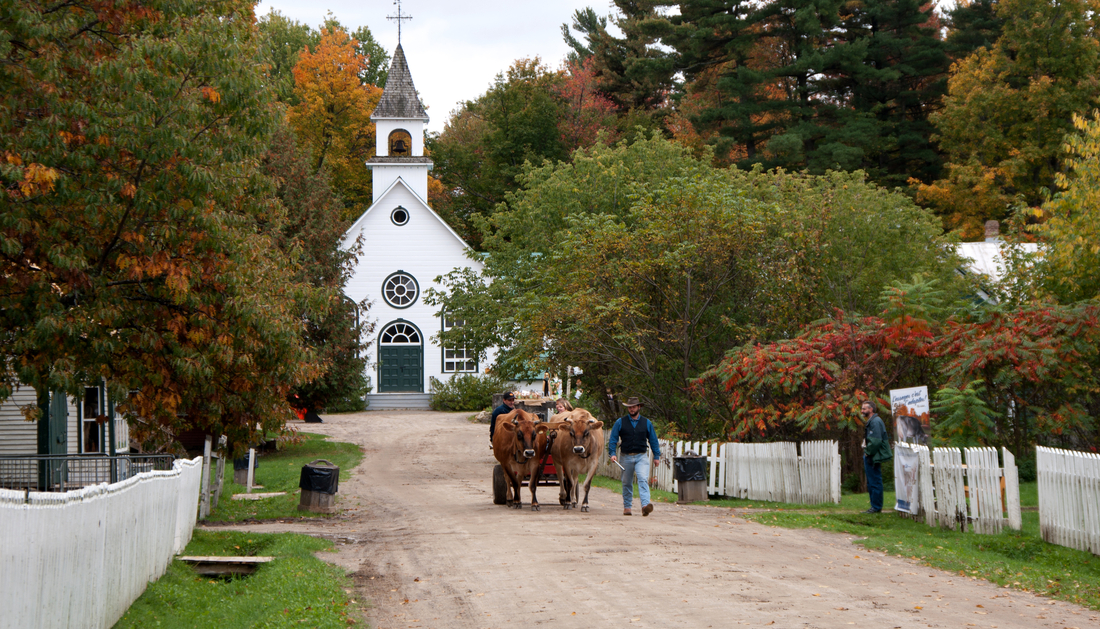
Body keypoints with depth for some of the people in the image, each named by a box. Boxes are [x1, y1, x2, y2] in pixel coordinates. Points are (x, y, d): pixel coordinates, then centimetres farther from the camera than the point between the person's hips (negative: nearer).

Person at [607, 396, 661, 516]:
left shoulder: (646, 423, 9)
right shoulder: (620, 422, 5)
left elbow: (653, 440, 14)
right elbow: (613, 439, 5)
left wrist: (656, 456, 12)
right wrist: (612, 453, -7)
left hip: (642, 457, -1)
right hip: (626, 456, 1)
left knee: (643, 479, -18)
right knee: (627, 483, 9)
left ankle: (645, 505, -30)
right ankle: (627, 507, 21)